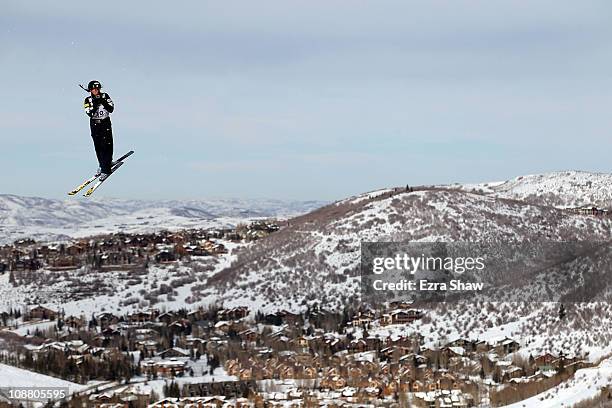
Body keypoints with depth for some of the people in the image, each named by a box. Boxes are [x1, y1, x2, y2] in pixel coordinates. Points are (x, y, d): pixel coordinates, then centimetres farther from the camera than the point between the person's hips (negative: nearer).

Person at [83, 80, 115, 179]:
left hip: (105, 123, -2)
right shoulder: (88, 100, -2)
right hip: (94, 124, 2)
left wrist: (104, 102, -20)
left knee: (106, 145, -9)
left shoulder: (105, 96, -2)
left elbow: (111, 109, -8)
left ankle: (106, 169, -10)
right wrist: (95, 105, -24)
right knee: (98, 146, 8)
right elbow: (89, 114, -13)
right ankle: (102, 165, 27)